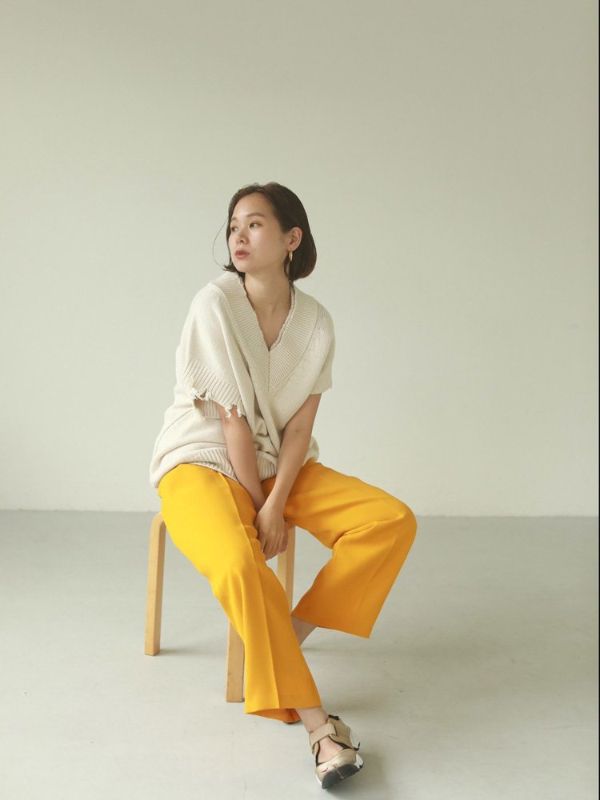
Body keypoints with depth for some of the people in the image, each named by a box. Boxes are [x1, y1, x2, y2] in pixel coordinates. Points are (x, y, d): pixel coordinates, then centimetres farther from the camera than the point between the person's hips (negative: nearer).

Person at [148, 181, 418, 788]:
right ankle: (318, 723, -22)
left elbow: (299, 426, -7)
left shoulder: (315, 322, -3)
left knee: (393, 522, -13)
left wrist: (276, 506, -19)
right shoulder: (215, 304, -15)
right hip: (203, 460, -5)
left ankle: (288, 637, -9)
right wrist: (257, 506, -13)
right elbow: (231, 420, -16)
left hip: (280, 465, 5)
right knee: (238, 566, -35)